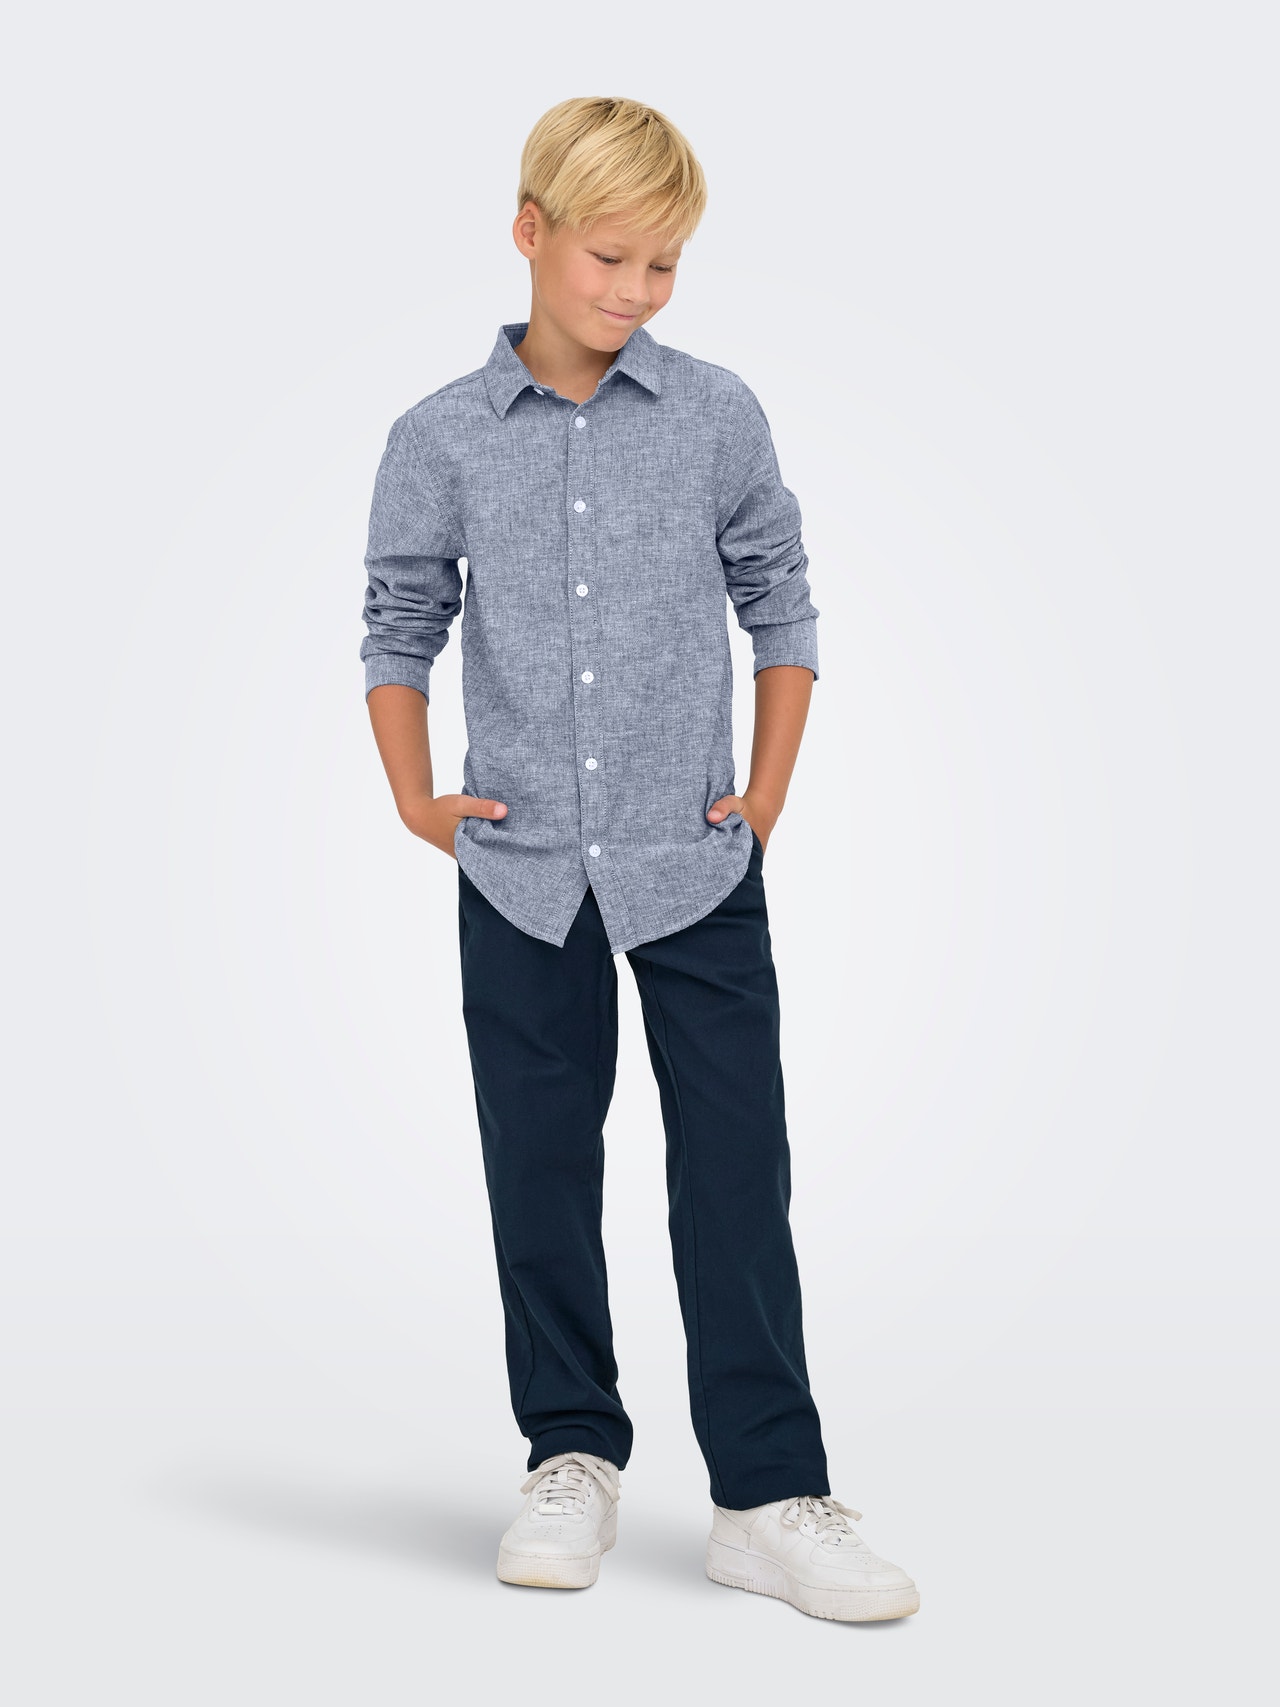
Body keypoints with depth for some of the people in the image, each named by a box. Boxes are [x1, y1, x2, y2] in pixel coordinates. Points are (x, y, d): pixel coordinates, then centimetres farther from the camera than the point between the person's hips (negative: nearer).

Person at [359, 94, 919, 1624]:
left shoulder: (719, 418, 1)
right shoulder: (441, 439, 0)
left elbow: (780, 611, 9)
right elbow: (399, 628, 11)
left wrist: (768, 795, 2)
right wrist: (415, 801, 2)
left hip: (696, 868, 0)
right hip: (522, 876, 1)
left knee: (738, 1178, -1)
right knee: (539, 1173, 9)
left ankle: (769, 1498, 7)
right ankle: (571, 1459, 25)